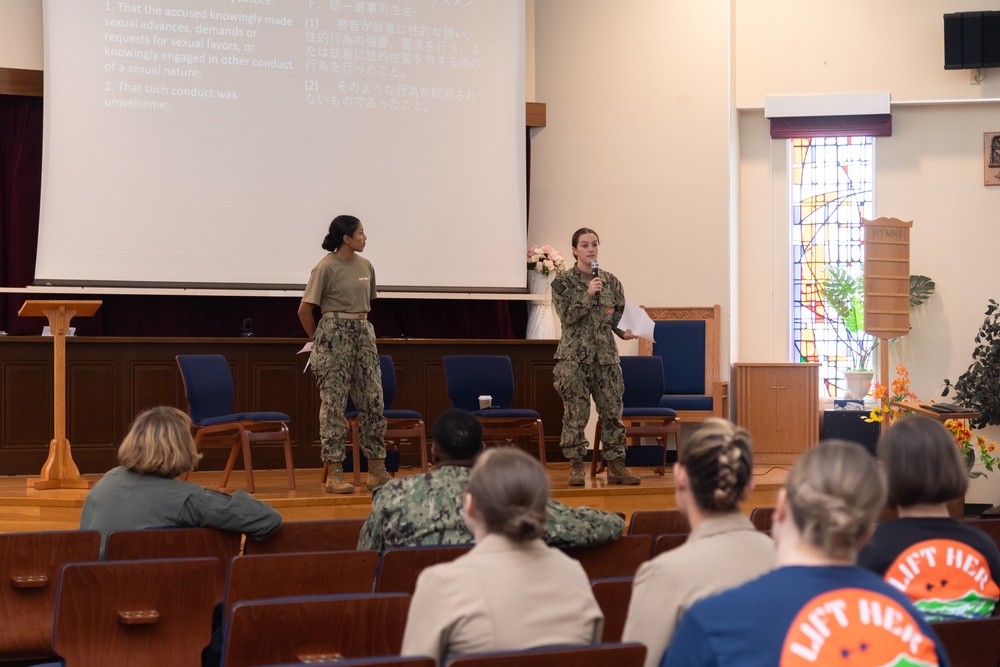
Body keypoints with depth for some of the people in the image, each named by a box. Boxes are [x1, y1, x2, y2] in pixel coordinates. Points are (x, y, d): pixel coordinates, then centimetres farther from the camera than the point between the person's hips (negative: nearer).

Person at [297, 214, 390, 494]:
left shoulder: (366, 266, 9)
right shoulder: (326, 268, -9)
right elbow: (305, 310, -7)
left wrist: (361, 325, 17)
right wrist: (319, 340, 1)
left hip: (363, 332, 6)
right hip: (334, 333, -6)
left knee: (373, 400, 2)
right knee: (334, 403, -3)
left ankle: (377, 470, 7)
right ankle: (334, 473, 0)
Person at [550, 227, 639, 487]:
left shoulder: (610, 281, 10)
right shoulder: (563, 281, 0)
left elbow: (619, 315, 12)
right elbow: (567, 315, -9)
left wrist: (625, 331, -8)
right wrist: (588, 295, -18)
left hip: (606, 355, 3)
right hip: (574, 356, -3)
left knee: (613, 411, 2)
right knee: (575, 414, -3)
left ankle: (616, 466, 7)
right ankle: (576, 467, 5)